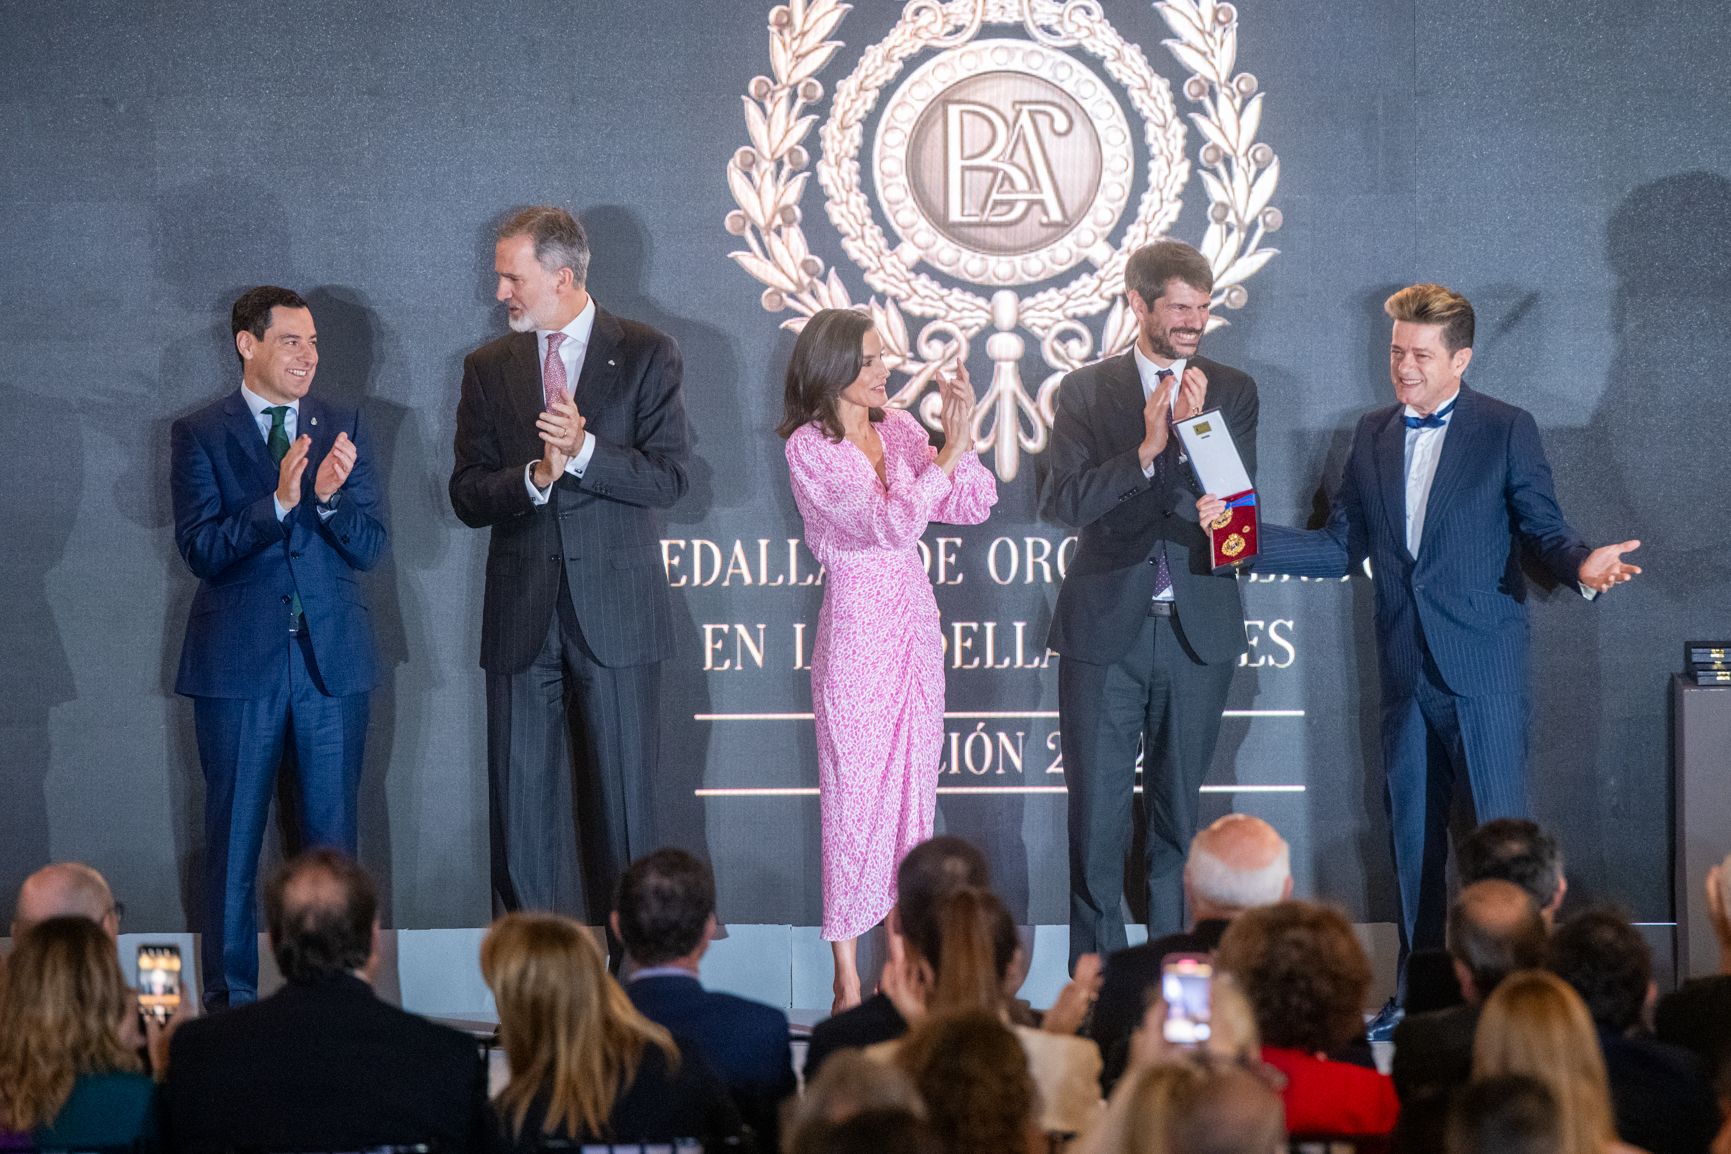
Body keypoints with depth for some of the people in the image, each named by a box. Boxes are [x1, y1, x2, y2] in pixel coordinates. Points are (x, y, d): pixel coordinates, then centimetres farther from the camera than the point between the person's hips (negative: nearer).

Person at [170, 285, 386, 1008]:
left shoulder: (343, 428, 8)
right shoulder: (199, 435, 0)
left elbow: (370, 548, 2)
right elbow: (201, 549, -10)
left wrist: (328, 496, -18)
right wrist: (279, 501, -23)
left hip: (332, 657, 2)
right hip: (238, 662, -2)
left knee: (333, 833, 5)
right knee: (234, 834, 3)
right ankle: (229, 996, 10)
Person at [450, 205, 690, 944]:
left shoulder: (645, 356, 1)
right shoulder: (488, 369, 10)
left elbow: (668, 479, -5)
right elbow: (467, 497, 4)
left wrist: (584, 451, -19)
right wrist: (535, 478, -15)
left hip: (615, 613, -3)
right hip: (522, 616, 3)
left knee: (621, 802, 0)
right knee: (522, 806, 2)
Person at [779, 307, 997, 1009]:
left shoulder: (897, 427, 7)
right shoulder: (809, 447, -11)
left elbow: (971, 507, 4)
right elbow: (891, 524, -19)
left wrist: (962, 438, -10)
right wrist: (947, 452, -19)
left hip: (915, 620, 6)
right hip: (858, 626, -6)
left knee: (912, 787, 9)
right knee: (855, 793, -3)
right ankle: (848, 980, 3)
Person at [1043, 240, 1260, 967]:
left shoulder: (1231, 393, 6)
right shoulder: (1086, 391, 3)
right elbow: (1064, 504, -8)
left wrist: (1196, 432, -16)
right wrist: (1146, 448, -17)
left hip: (1197, 631, 1)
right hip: (1106, 631, -1)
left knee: (1179, 812, 8)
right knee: (1098, 812, 0)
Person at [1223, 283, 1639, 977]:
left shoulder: (1506, 430, 0)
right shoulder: (1373, 436, 13)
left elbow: (1543, 531, 0)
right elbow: (1342, 549, 14)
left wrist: (1579, 565, -23)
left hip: (1483, 669, -5)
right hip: (1407, 672, 5)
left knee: (1503, 829, -8)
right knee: (1411, 833, 8)